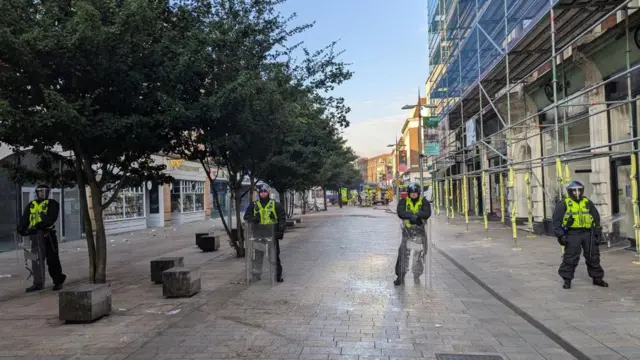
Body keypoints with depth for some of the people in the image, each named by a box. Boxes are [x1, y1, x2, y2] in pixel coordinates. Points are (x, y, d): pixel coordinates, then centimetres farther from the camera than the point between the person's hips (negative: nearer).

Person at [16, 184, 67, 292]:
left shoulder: (52, 204, 1)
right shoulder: (31, 205, 17)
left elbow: (51, 218, -14)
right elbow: (24, 219, 8)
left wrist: (40, 225, -29)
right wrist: (21, 229, -11)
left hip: (47, 233, -4)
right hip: (35, 234, 4)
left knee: (52, 260, -1)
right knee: (36, 259, 4)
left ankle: (58, 281, 11)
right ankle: (38, 283, 11)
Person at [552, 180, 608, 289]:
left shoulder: (587, 203, 12)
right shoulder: (564, 204, -2)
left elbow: (596, 218, 19)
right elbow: (556, 220, -4)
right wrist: (560, 235, -10)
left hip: (587, 233, 4)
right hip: (572, 234, -4)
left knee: (593, 257, 11)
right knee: (570, 258, -4)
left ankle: (597, 278, 25)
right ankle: (567, 280, 6)